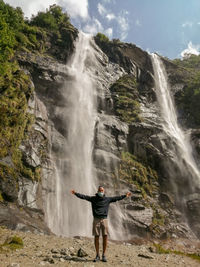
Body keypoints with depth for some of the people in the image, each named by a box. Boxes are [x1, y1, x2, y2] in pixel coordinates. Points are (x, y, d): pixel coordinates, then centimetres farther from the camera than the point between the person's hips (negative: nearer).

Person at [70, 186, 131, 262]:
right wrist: (75, 193, -6)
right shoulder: (93, 198, 4)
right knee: (96, 237, 2)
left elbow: (117, 198, 8)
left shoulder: (107, 199, 6)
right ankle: (97, 255, 15)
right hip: (96, 220, 0)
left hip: (104, 219, 0)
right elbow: (84, 196, 0)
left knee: (105, 237, -4)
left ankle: (104, 255, 10)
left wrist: (125, 195, 6)